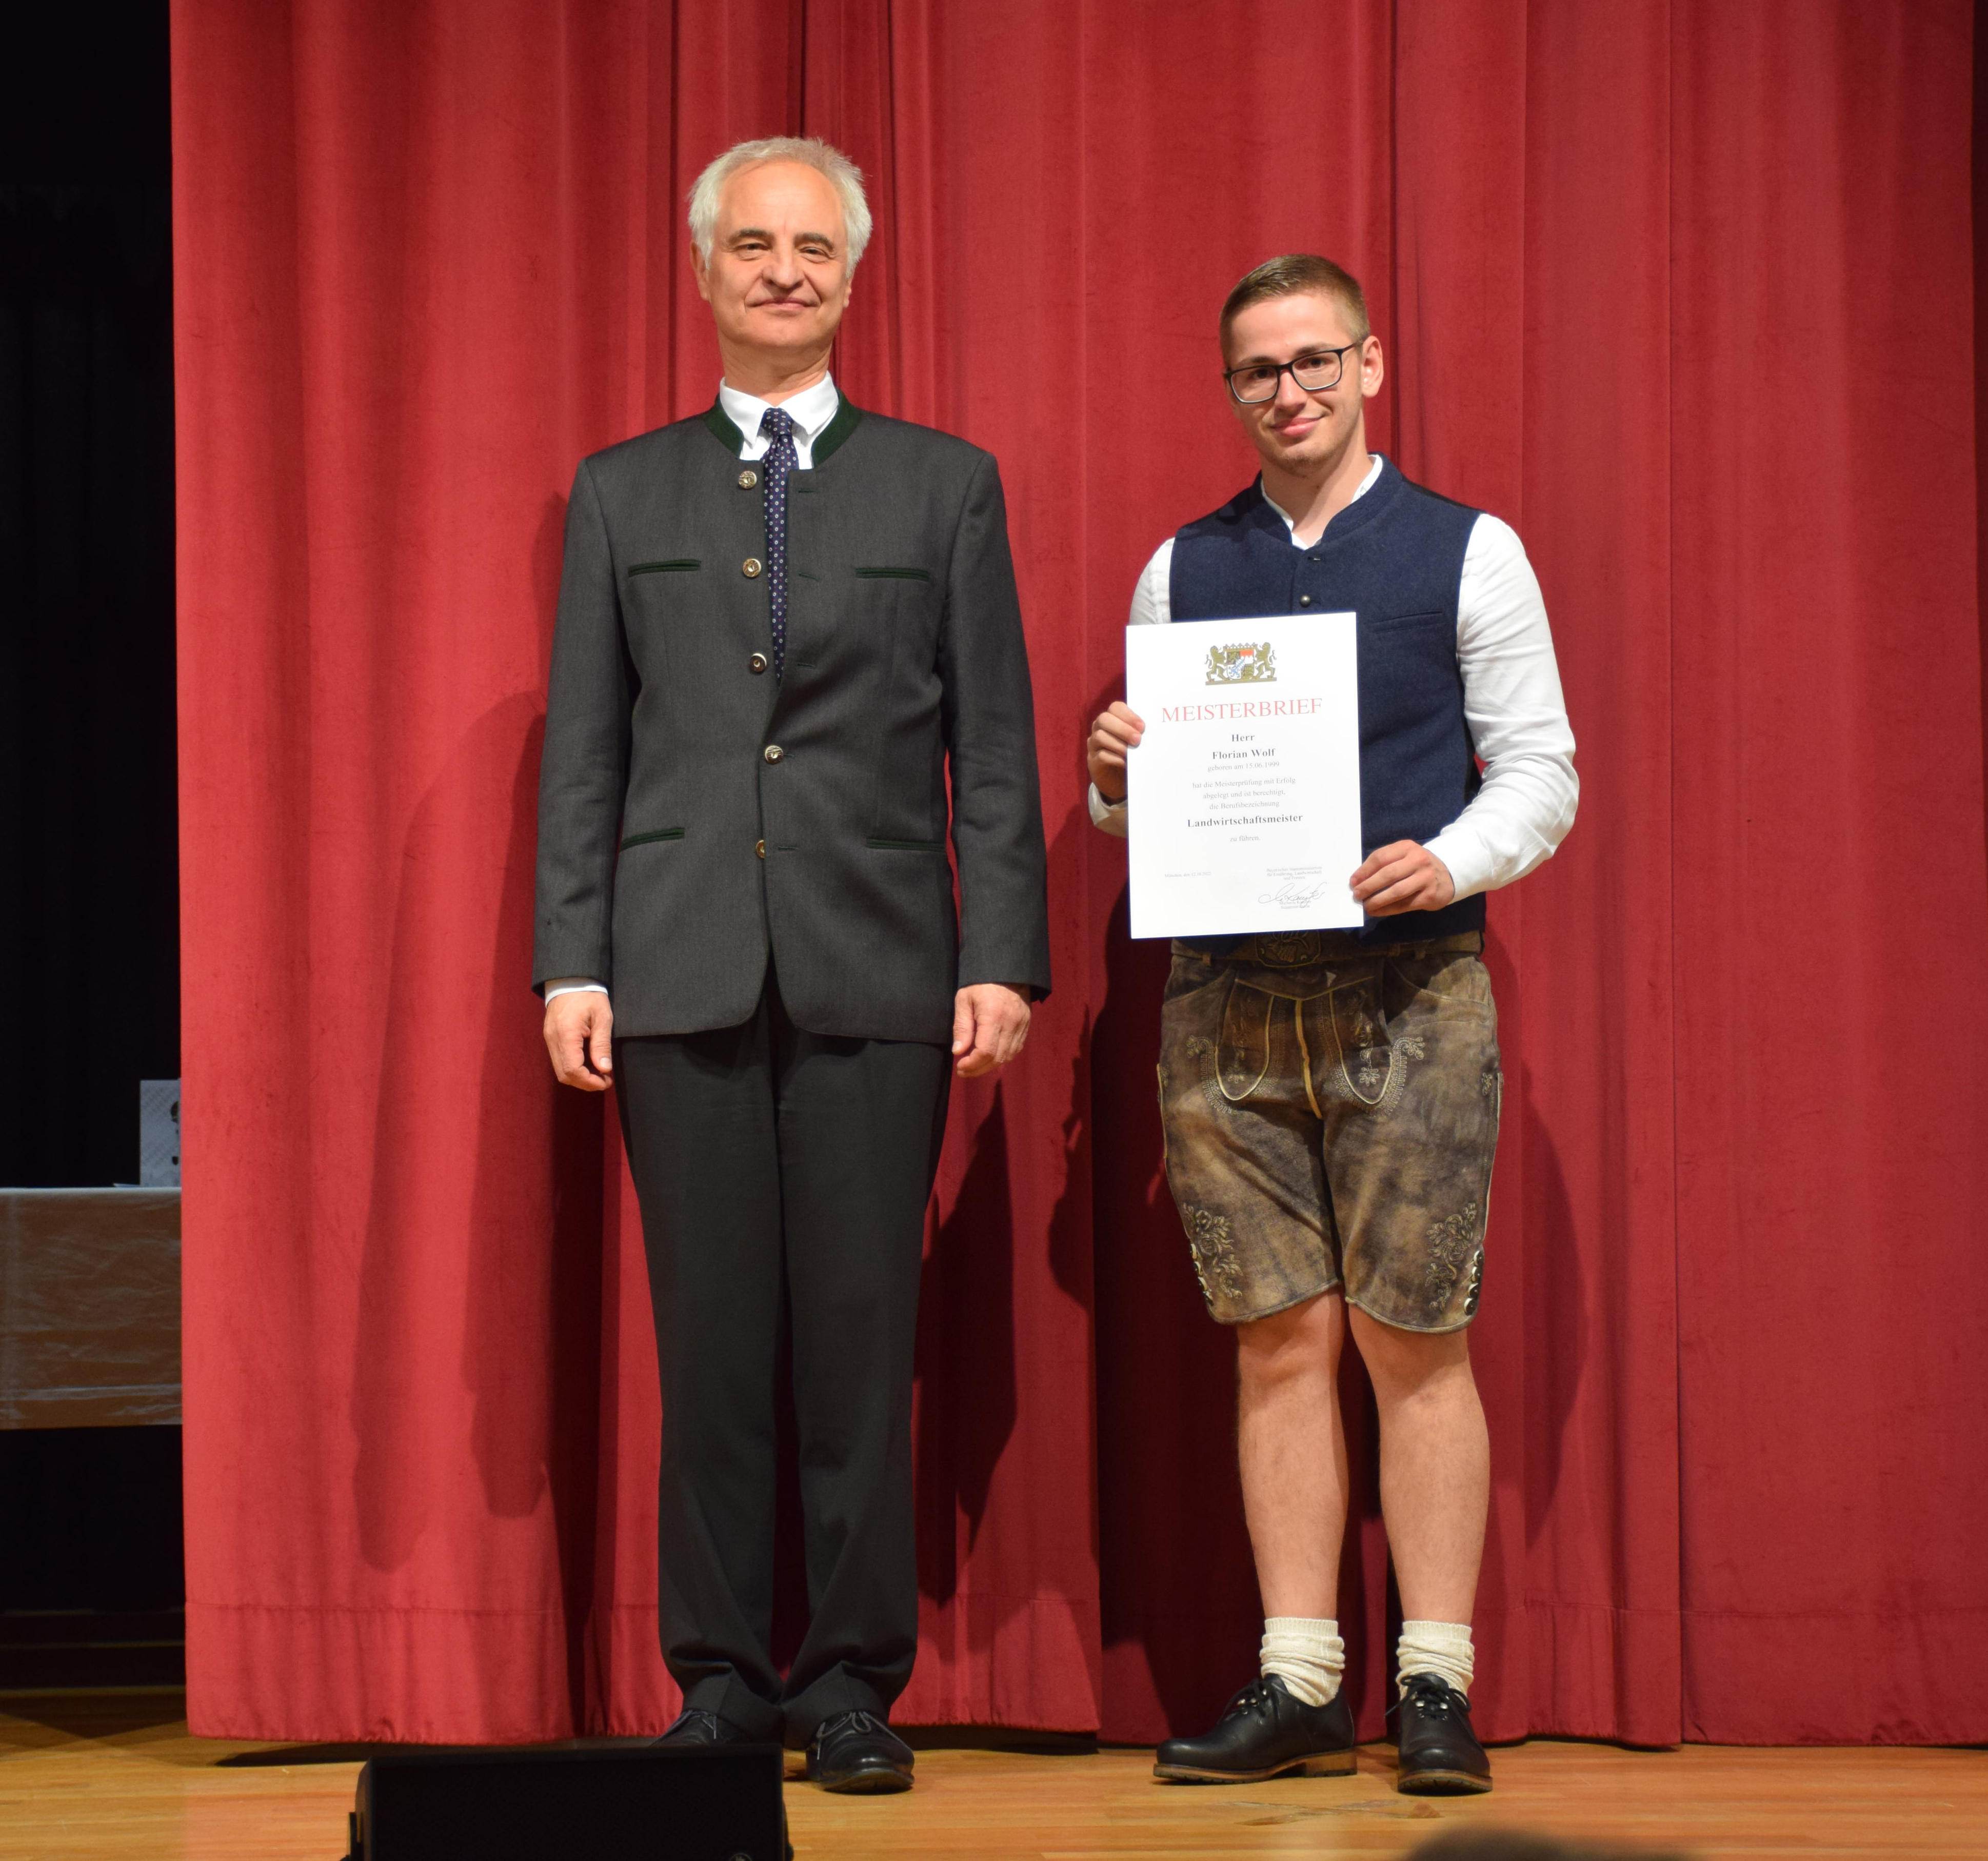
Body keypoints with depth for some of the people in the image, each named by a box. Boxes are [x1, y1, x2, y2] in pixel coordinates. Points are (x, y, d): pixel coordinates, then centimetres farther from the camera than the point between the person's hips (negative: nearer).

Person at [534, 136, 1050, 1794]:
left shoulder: (945, 486, 10)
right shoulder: (621, 494, 13)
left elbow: (995, 746, 6)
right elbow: (584, 749, 10)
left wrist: (1003, 960, -3)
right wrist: (570, 963, 0)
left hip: (877, 974, -1)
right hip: (684, 974, 1)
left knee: (861, 1345, 0)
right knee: (711, 1346, 3)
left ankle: (856, 1686, 10)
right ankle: (721, 1677, 13)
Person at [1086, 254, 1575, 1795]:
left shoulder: (1469, 554, 4)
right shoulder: (1181, 570, 13)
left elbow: (1541, 769, 2)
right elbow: (1141, 802, 16)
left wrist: (1452, 861, -16)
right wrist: (1116, 775, -6)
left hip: (1410, 988, -2)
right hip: (1226, 992, 3)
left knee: (1417, 1337, -2)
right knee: (1280, 1335, 4)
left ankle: (1439, 1684, 4)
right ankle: (1299, 1684, 9)